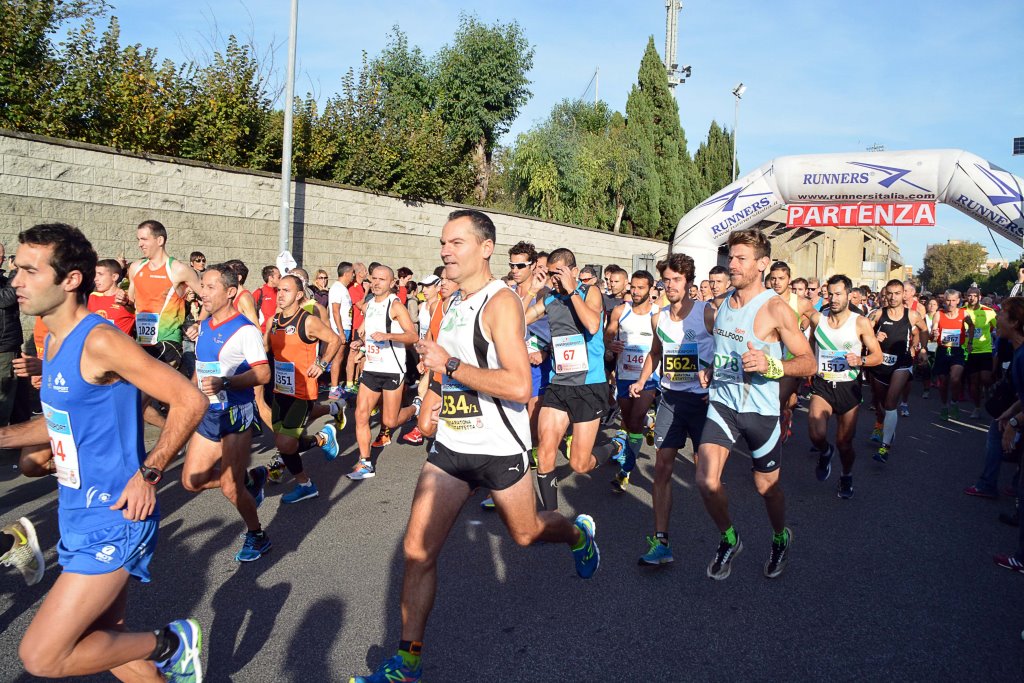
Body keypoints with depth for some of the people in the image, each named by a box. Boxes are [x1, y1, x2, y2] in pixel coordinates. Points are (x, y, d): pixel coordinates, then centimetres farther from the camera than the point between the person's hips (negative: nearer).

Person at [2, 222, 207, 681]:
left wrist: (148, 473, -22)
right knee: (104, 643, 17)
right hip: (78, 515, 9)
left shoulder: (100, 341, -20)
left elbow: (190, 401, -22)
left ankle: (169, 644, 11)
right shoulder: (53, 341, 8)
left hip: (113, 520, -9)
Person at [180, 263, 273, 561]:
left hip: (236, 414, -8)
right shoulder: (203, 326, 10)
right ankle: (251, 479, 29)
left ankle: (257, 536, 19)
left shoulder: (244, 330, -15)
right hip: (207, 414, 8)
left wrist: (225, 383, -33)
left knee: (229, 488, -6)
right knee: (192, 481, 8)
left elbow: (263, 374, -22)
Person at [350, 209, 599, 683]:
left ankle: (579, 532, 50)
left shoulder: (500, 302, -17)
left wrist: (449, 364, -24)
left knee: (525, 534, 16)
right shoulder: (455, 305, 10)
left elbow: (519, 386, -27)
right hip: (451, 447, 7)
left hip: (499, 449, -6)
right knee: (418, 547, 0)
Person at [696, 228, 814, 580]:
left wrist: (770, 365, -28)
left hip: (760, 409, -4)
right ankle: (729, 538, 18)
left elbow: (808, 363, -11)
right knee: (706, 480, -9)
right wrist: (711, 369, 6)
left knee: (767, 486, 13)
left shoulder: (776, 309, -13)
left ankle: (781, 538, 44)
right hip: (722, 402, 4)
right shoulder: (723, 302, 6)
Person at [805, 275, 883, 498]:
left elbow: (878, 356, -3)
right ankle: (825, 452, 16)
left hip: (848, 387, -1)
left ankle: (847, 476, 37)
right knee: (817, 435, -21)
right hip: (821, 385, 1)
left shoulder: (861, 323, -6)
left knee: (844, 442, 7)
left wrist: (860, 360, -21)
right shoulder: (817, 318, 1)